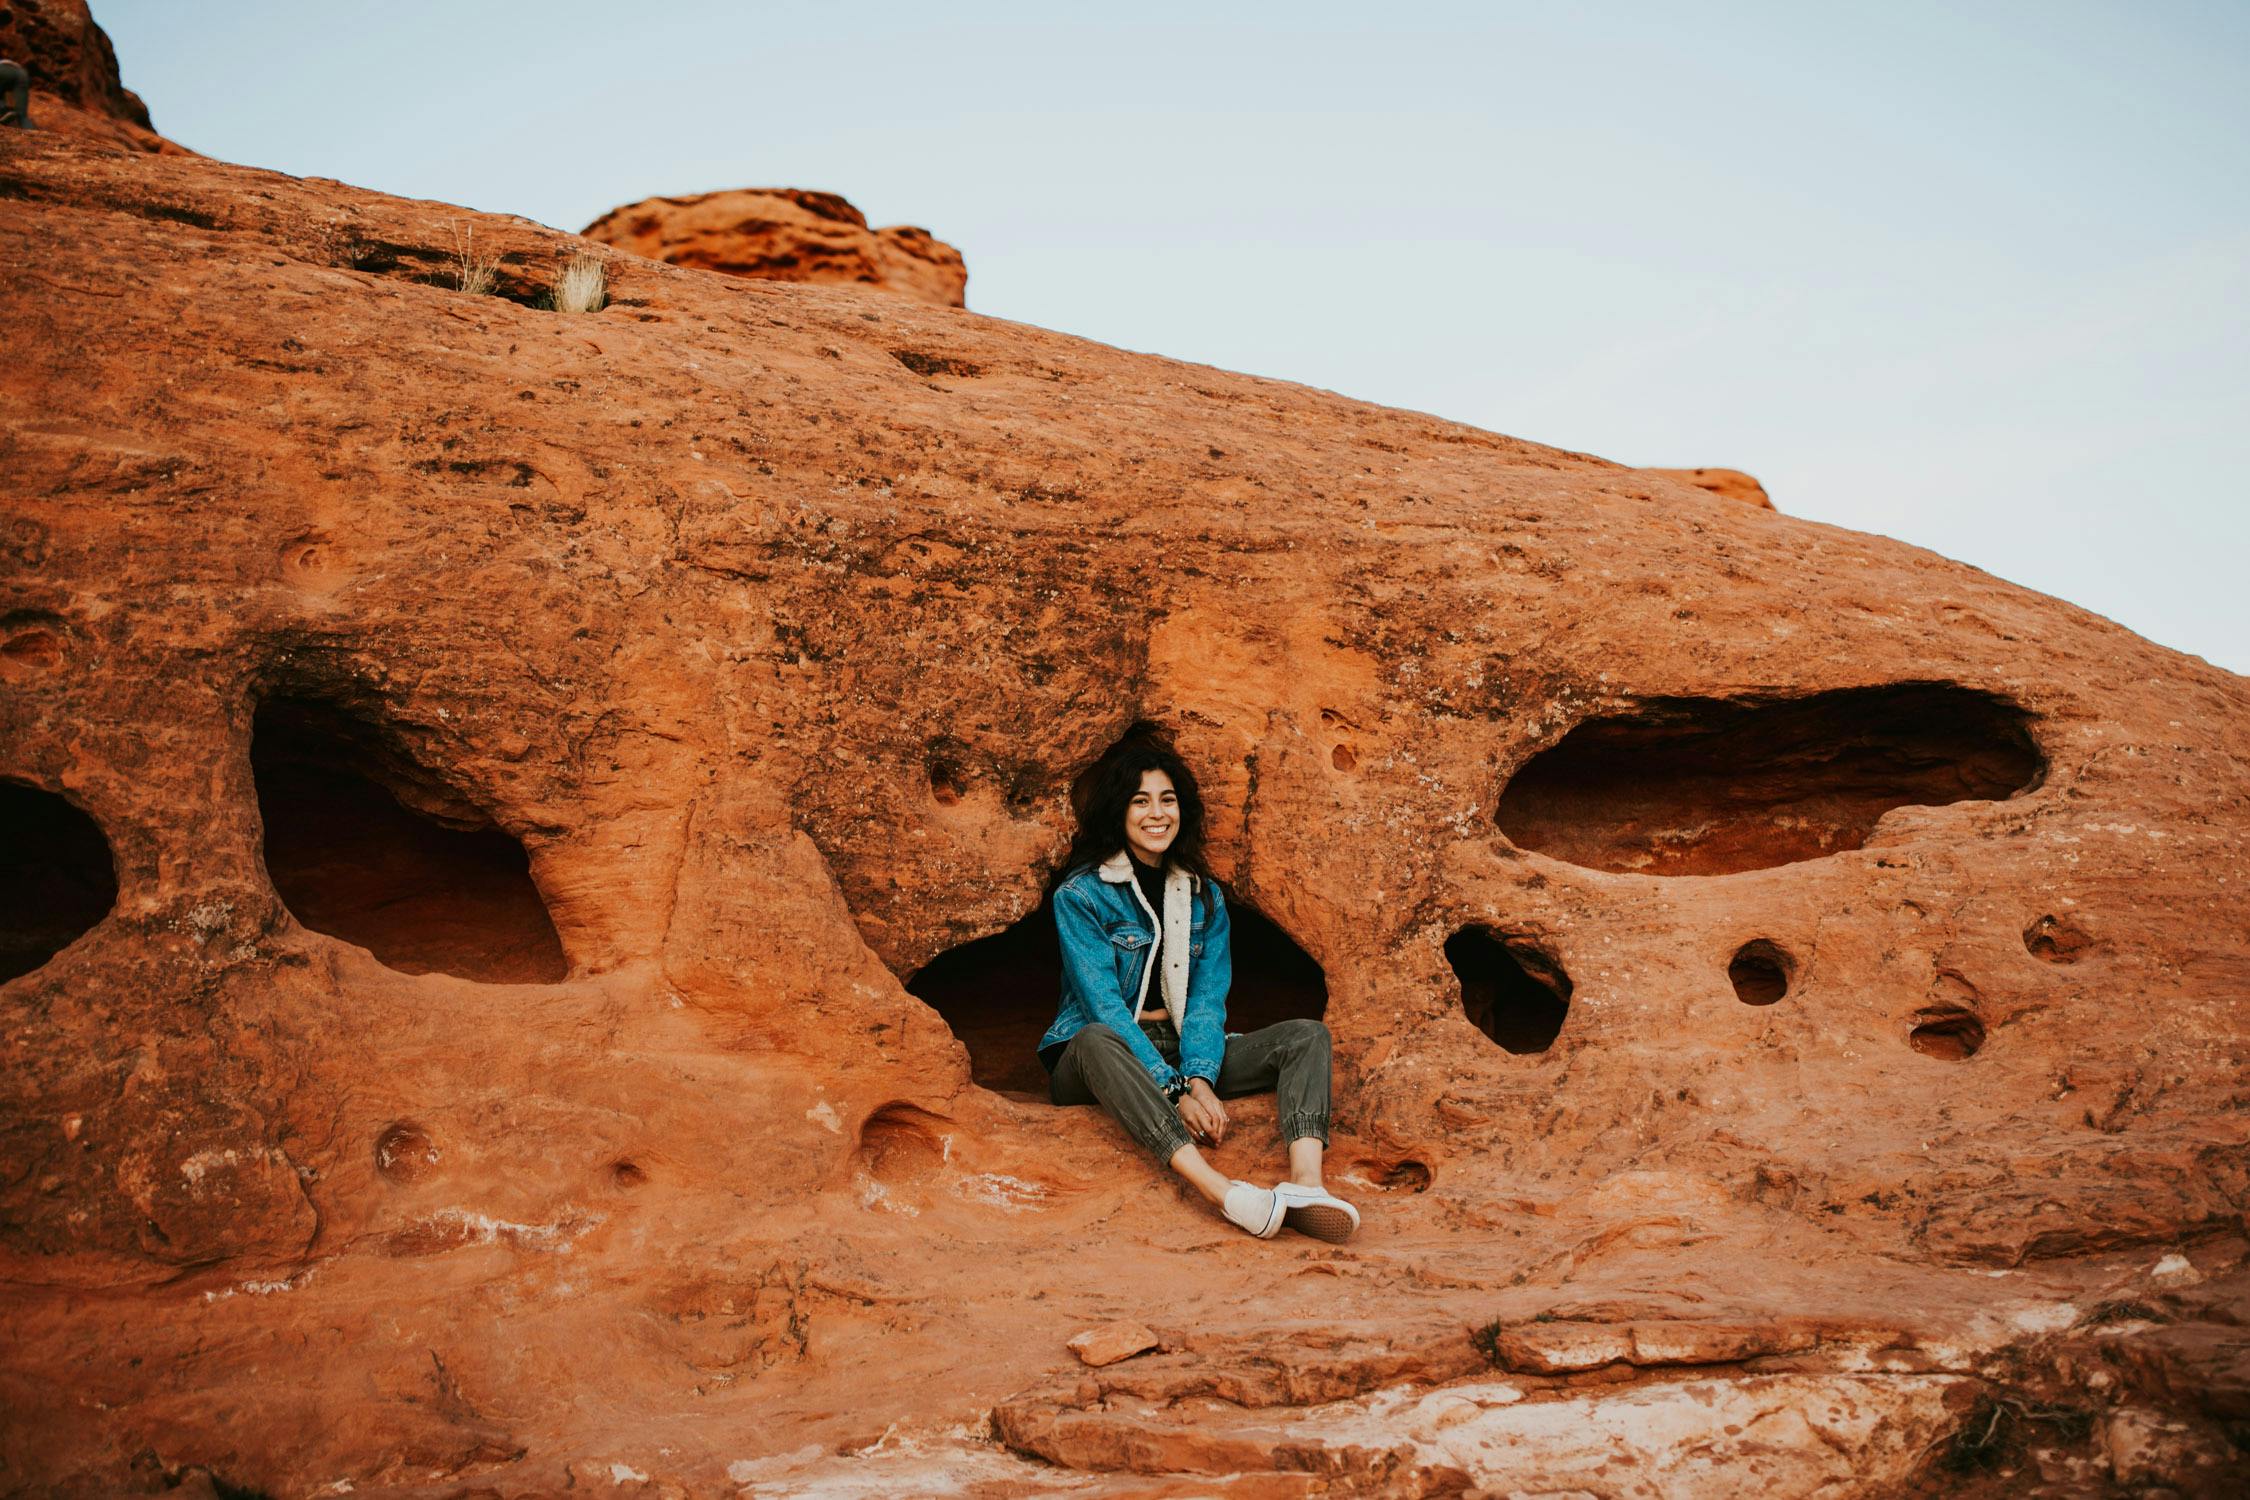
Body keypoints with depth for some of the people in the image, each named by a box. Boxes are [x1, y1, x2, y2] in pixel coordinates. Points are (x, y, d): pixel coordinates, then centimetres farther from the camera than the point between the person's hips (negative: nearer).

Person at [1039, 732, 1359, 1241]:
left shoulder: (1205, 895, 10)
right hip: (1095, 1064, -5)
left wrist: (1200, 1079, -19)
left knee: (1308, 1035, -14)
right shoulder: (1081, 894, -6)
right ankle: (1223, 1191, -56)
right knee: (1097, 1041, -40)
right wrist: (1174, 1092, -26)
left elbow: (1208, 998, 1)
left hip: (1186, 1054, 5)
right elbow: (1104, 1007, -16)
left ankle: (1305, 1182, -43)